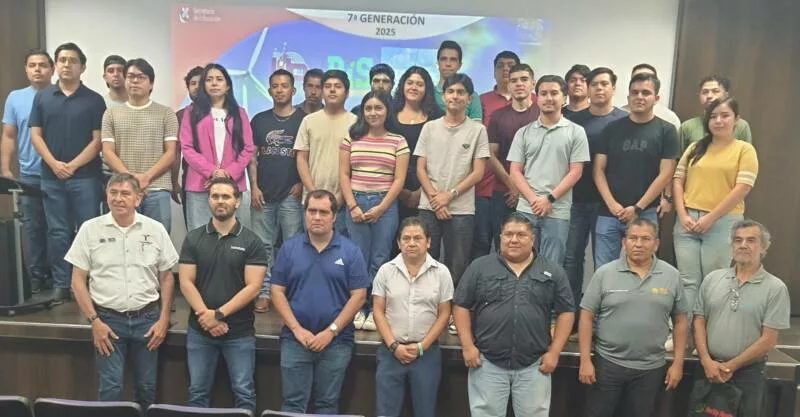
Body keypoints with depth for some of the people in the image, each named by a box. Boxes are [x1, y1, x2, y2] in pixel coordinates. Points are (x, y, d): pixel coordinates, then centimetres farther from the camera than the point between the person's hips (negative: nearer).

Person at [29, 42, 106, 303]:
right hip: (52, 177, 3)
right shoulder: (42, 98, 10)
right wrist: (54, 164, -8)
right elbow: (35, 135, 6)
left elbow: (98, 140, -3)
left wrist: (73, 165, -12)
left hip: (86, 177, -2)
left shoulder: (94, 100, 2)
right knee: (58, 232, 7)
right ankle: (60, 284, 15)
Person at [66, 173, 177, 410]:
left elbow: (166, 278, 5)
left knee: (147, 386, 10)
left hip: (147, 318, 1)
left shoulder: (155, 230, 1)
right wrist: (94, 320, -7)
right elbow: (78, 279, 0)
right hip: (108, 319, -1)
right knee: (111, 387, 1)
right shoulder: (90, 229, -2)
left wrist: (164, 319, -1)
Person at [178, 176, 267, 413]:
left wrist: (219, 314, -16)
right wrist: (205, 315, -14)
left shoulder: (251, 242, -3)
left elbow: (253, 287, -10)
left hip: (240, 332, -2)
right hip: (199, 330, 2)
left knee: (243, 393, 5)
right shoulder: (193, 239, 4)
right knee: (197, 392, 12)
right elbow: (186, 283, -2)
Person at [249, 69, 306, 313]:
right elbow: (251, 156, 9)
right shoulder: (259, 120, 10)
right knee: (263, 245, 5)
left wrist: (301, 183, -7)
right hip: (263, 194, 3)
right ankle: (264, 293, 13)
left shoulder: (303, 119, 2)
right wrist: (254, 187, 0)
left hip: (292, 195, -2)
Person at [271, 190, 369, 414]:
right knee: (293, 403, 8)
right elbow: (277, 292, 1)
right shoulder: (289, 248, 2)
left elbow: (358, 296, -5)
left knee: (327, 403, 13)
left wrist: (331, 331, -11)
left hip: (336, 342, -1)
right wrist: (297, 329, -9)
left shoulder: (350, 251, -2)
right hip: (295, 340, 1)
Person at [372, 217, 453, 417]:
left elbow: (444, 314, -1)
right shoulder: (386, 271, 0)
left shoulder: (441, 272, -1)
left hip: (427, 352, 0)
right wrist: (393, 346, -9)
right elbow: (378, 312, 1)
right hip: (391, 351, 1)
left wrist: (421, 346, -8)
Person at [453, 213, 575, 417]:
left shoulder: (553, 271, 3)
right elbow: (462, 306, 2)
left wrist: (554, 352, -2)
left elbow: (566, 312, 4)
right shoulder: (479, 267, 1)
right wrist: (468, 346, -5)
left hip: (534, 366, 1)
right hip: (487, 363, 0)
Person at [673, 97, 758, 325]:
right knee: (687, 281, 4)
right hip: (687, 222, 3)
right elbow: (678, 180, 9)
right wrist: (682, 215, -5)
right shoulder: (695, 147, 14)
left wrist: (711, 218, -12)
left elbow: (742, 188, -8)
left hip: (723, 223, -3)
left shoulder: (745, 149, 2)